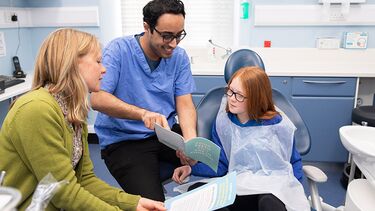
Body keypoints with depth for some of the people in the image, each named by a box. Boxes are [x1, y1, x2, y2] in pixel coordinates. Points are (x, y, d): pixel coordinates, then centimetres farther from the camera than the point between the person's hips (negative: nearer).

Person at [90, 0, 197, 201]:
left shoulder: (179, 57, 0)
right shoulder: (118, 50, -13)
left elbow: (185, 104, -3)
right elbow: (97, 98, -21)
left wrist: (191, 141, -24)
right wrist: (143, 113, -37)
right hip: (123, 141, -4)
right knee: (152, 202, -23)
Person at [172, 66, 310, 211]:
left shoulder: (277, 124, 0)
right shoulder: (223, 122, 6)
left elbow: (294, 162, 11)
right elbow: (220, 165, 8)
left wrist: (291, 190, -6)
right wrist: (192, 168, -9)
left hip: (274, 188, -4)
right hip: (240, 185, 4)